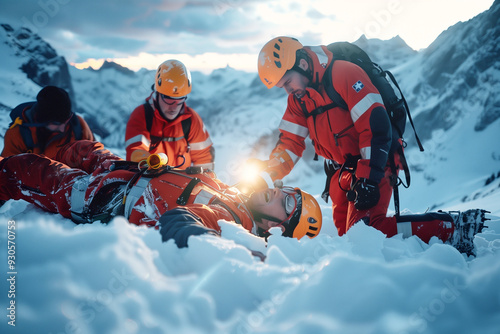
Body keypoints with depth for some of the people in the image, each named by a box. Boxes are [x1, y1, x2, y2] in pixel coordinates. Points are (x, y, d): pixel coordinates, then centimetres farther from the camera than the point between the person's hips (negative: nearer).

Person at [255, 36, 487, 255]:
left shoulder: (344, 75, -20)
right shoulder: (298, 99, 5)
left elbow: (376, 128, -24)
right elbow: (290, 143, 3)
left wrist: (367, 179, -26)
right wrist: (267, 172, -15)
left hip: (374, 163, -9)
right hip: (343, 170, 9)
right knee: (345, 232, 10)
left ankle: (452, 228, -16)